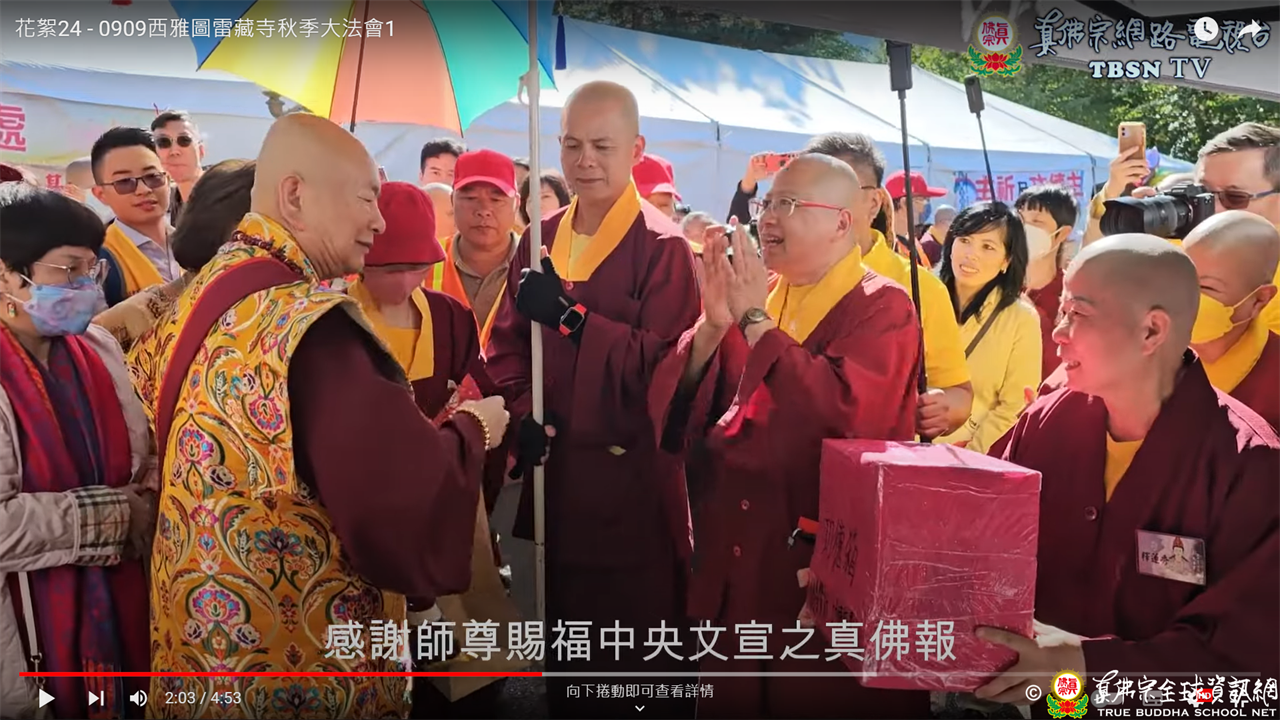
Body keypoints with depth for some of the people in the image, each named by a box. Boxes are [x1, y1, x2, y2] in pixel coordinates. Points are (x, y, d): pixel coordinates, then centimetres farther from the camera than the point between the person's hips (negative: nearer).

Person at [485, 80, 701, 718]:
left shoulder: (662, 246, -9)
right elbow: (507, 342, 8)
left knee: (639, 639, 7)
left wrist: (568, 314, -21)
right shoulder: (541, 238, 8)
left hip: (630, 469, -5)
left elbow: (667, 363, -18)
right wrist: (523, 414, -9)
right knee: (562, 629, 19)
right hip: (553, 463, 5)